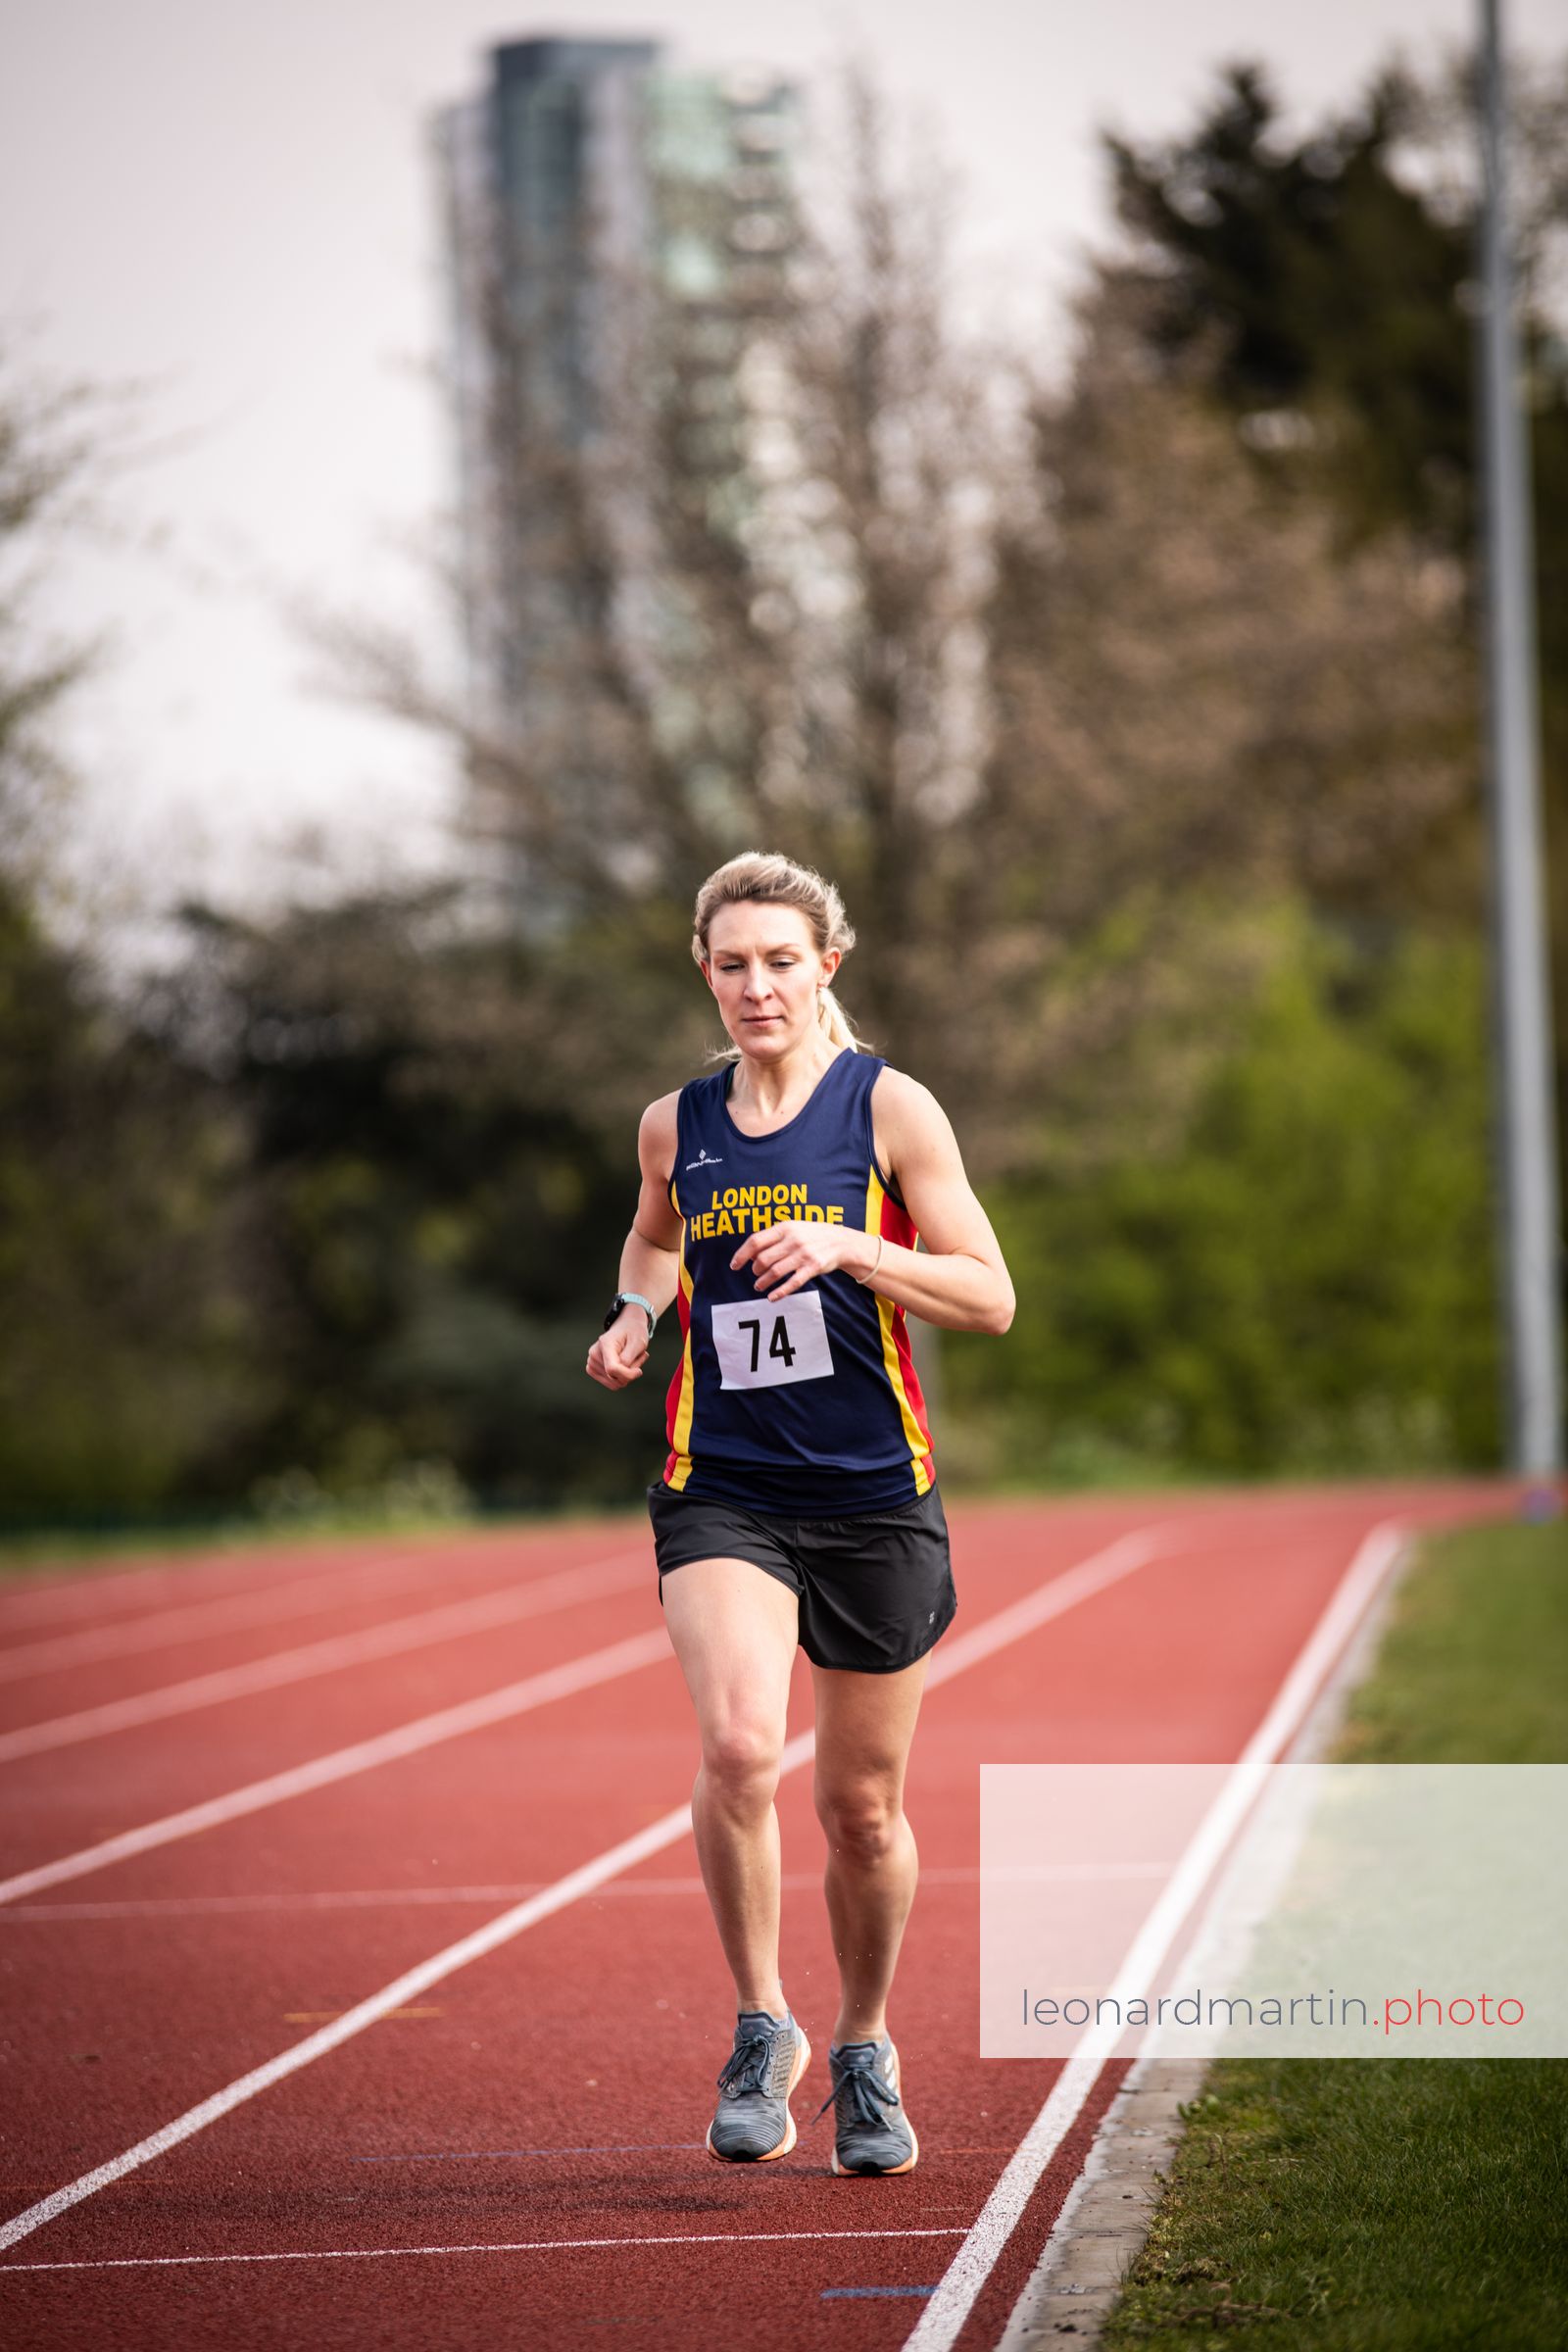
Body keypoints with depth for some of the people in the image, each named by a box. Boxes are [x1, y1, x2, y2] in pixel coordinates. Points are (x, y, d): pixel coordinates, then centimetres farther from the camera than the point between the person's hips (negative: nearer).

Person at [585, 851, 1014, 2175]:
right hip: (720, 1490, 1)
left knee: (863, 1806, 8)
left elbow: (991, 1298, -6)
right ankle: (762, 2029, -6)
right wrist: (637, 1311, 8)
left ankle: (865, 2053, 32)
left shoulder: (890, 1108, -3)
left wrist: (847, 1245, -19)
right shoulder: (677, 1125, 7)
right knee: (739, 1748, -24)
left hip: (875, 1495, -1)